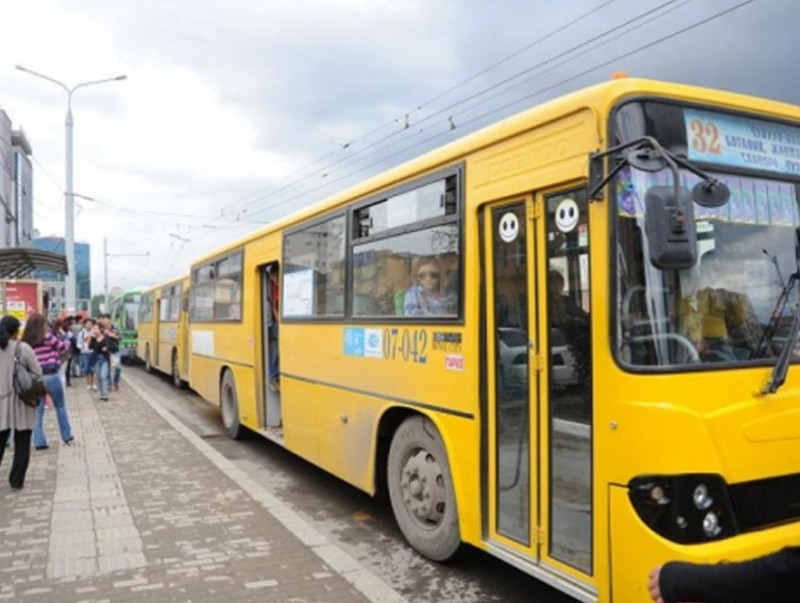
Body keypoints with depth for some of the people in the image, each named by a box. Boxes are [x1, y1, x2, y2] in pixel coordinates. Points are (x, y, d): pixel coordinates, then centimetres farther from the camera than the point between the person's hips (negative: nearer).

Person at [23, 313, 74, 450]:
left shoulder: (25, 341, 3)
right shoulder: (47, 336, -8)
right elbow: (62, 347, 3)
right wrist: (67, 343, 23)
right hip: (51, 376, -3)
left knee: (38, 410, 8)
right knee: (60, 406, 13)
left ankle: (39, 441, 7)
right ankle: (67, 436, 20)